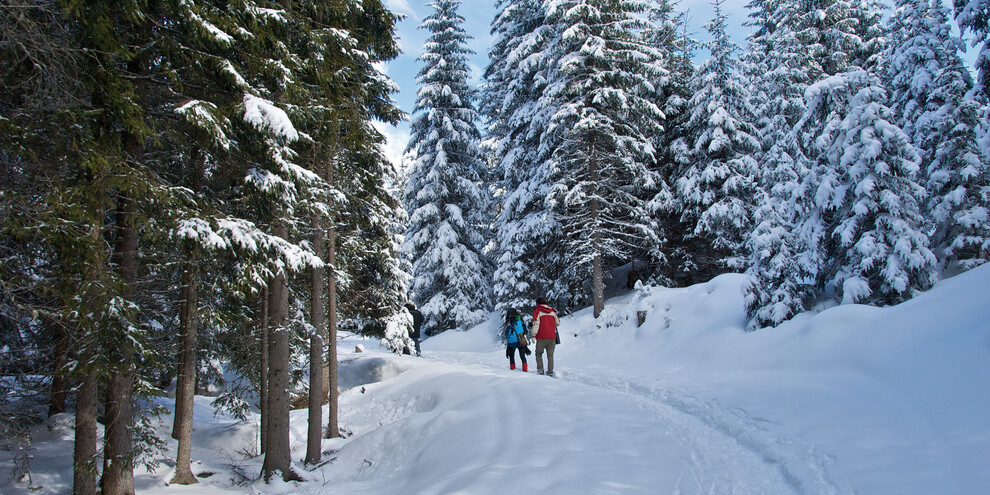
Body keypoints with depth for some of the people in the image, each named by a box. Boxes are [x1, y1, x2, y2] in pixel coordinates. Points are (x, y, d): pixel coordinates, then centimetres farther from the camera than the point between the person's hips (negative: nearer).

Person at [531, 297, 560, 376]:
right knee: (550, 355, 8)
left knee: (539, 354, 12)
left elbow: (536, 323, -11)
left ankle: (540, 369, -1)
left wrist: (533, 335, -10)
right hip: (552, 337, 3)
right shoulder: (552, 311, 11)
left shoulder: (537, 311, -2)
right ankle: (550, 372, -1)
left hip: (542, 337, -3)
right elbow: (558, 323, 18)